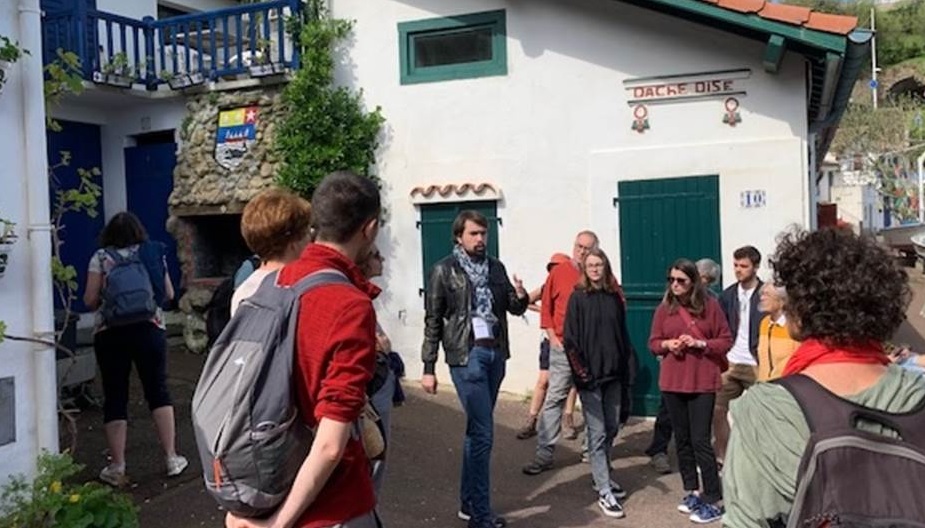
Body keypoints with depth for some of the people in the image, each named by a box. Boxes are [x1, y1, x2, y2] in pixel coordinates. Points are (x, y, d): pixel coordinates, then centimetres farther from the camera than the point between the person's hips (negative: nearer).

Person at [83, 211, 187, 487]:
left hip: (110, 333, -1)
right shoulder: (153, 253, 7)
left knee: (115, 398, 5)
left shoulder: (101, 257, 1)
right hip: (150, 329, 1)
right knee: (158, 390, 9)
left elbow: (90, 300, -3)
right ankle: (172, 458, 11)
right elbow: (169, 294, 10)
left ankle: (116, 468, 8)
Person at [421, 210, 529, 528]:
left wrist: (520, 297, -9)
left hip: (495, 353, 6)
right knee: (482, 433, -6)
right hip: (467, 355, -5)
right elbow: (433, 321, -3)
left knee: (476, 430, 15)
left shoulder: (496, 267, 11)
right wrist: (429, 368, -6)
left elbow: (513, 308, 14)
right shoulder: (444, 271, -4)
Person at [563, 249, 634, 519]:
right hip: (589, 375, -5)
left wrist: (625, 367, 5)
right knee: (597, 433, -3)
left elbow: (623, 335, 11)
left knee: (612, 428, 13)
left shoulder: (614, 297, 8)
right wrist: (581, 372, -13)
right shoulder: (578, 298, -4)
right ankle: (604, 493, 1)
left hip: (613, 374, 5)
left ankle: (601, 476, 32)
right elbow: (570, 339, -8)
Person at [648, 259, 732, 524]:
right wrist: (667, 345, -11)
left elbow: (726, 341, -1)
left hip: (703, 382, -4)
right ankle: (692, 491, 27)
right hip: (672, 382, 4)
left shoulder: (710, 305, -4)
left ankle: (714, 500, 5)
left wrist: (700, 343, -16)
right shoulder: (664, 308, 3)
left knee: (700, 440, -6)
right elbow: (653, 342, 9)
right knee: (682, 438, 12)